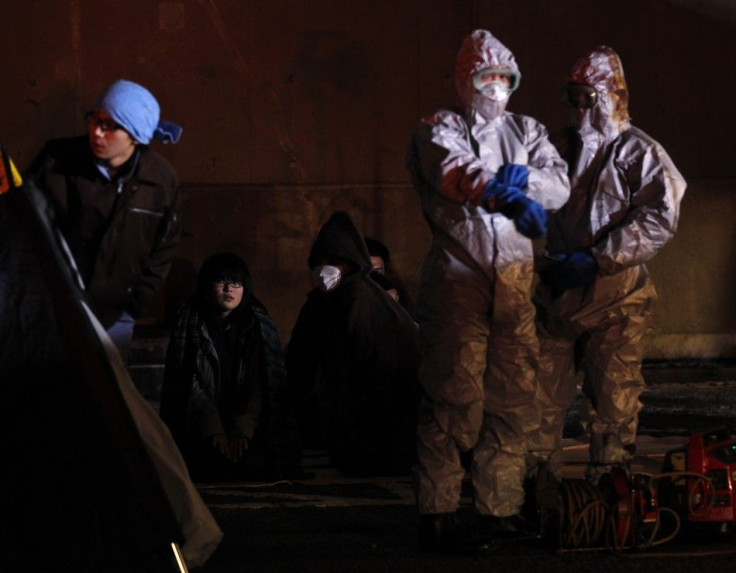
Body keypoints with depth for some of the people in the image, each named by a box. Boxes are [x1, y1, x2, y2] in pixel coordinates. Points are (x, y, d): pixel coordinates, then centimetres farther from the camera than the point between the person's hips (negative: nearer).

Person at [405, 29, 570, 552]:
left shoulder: (527, 132, 19)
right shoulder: (439, 130, 4)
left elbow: (559, 185, 3)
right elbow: (458, 173, -17)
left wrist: (520, 178, -15)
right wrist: (509, 197, -28)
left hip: (515, 280, 5)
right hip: (458, 278, -5)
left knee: (514, 397, 6)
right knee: (456, 396, -9)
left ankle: (503, 508, 15)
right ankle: (438, 515, -7)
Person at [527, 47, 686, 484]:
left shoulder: (639, 153, -3)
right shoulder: (565, 148, 14)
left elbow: (659, 219, -14)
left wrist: (597, 259, -18)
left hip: (615, 297, -5)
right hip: (557, 294, 5)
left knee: (612, 398, 0)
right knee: (543, 392, 4)